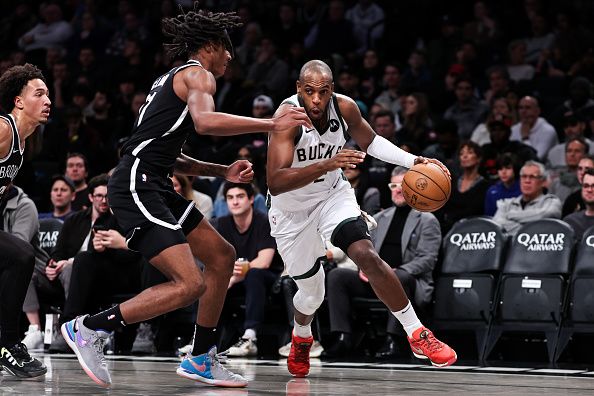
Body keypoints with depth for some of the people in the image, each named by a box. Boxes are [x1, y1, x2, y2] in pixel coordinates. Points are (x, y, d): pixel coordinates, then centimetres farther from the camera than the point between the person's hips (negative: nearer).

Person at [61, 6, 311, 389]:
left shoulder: (174, 78, 26)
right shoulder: (198, 74, -4)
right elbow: (205, 121, -27)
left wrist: (223, 171, 22)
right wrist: (271, 124, -22)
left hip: (154, 186, 11)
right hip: (136, 187, -11)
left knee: (222, 256, 18)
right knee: (190, 285, -20)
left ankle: (202, 359, 21)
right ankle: (89, 329, -11)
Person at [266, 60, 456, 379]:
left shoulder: (345, 108, -15)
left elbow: (370, 142, 7)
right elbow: (275, 182, -39)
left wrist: (414, 161, -6)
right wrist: (326, 165, -51)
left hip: (332, 194, 2)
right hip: (291, 210, -2)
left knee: (367, 255, -22)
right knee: (311, 292, 9)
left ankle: (417, 334, -16)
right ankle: (301, 337, 45)